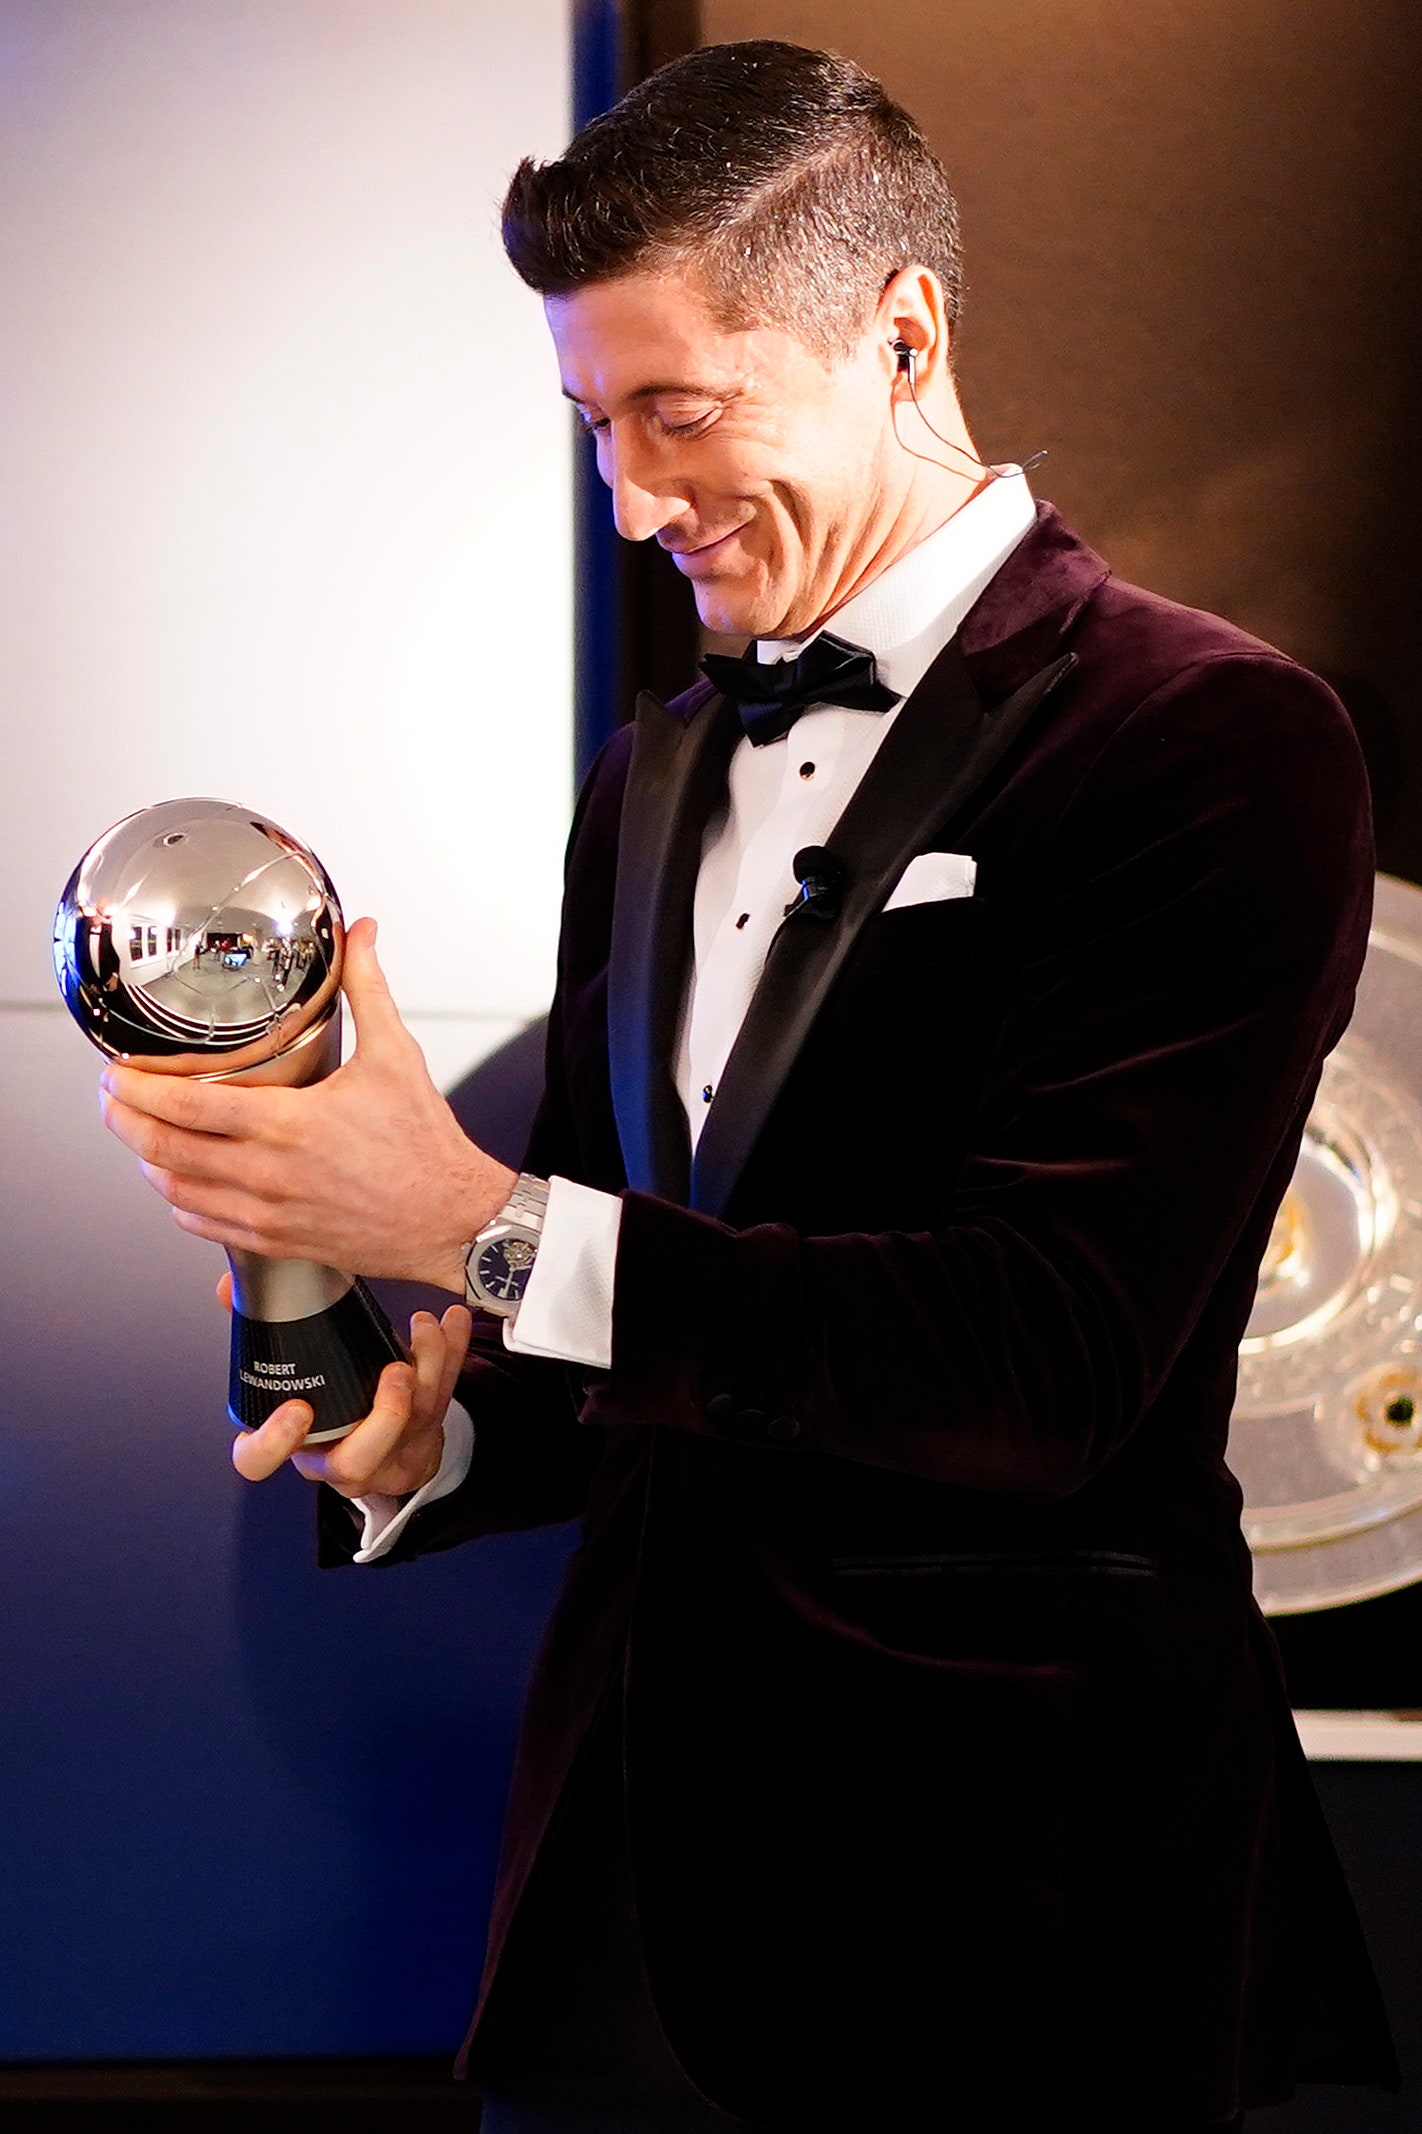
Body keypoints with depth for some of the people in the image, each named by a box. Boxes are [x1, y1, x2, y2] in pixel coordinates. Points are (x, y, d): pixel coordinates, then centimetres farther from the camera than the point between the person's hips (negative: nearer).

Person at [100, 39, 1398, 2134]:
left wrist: (483, 1226, -22)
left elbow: (1053, 1350, -20)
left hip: (998, 1882, -6)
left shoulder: (1218, 742, -10)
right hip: (639, 1842, 6)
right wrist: (427, 1431, -5)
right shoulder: (657, 777, 13)